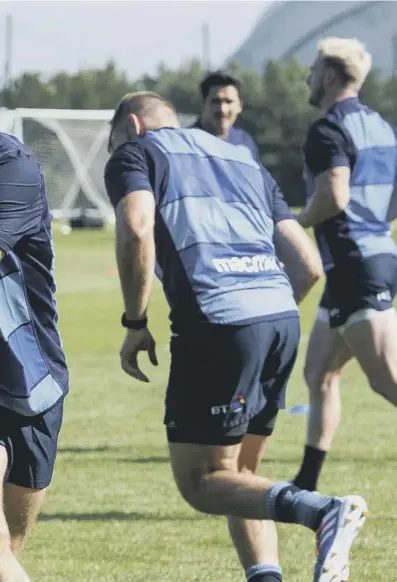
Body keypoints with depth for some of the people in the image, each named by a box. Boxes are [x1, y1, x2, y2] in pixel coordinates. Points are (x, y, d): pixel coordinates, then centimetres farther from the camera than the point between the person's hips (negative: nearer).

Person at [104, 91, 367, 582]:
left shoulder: (133, 153, 12)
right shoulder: (243, 159, 30)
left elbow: (137, 229, -10)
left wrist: (135, 324, -3)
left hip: (217, 322, -7)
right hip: (284, 317, 7)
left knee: (200, 481, -1)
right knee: (237, 472, 20)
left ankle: (323, 512, -23)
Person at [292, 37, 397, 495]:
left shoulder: (329, 130, -12)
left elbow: (333, 197, -23)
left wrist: (293, 224, -6)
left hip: (354, 267, -10)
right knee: (320, 374, 16)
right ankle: (307, 485, 21)